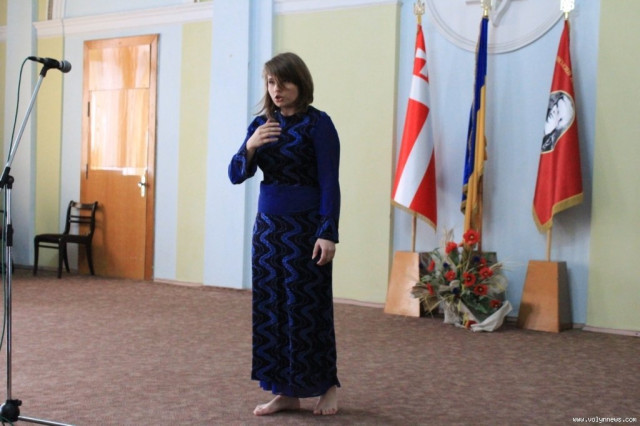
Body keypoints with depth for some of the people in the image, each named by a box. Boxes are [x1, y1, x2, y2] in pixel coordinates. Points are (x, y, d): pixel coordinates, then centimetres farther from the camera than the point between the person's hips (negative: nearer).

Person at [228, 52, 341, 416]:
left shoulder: (318, 123, -8)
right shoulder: (261, 123, 8)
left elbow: (329, 183, -12)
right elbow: (237, 175, 4)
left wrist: (328, 234, -19)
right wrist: (250, 147, -15)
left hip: (305, 225, -6)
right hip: (268, 225, 6)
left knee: (307, 308, -1)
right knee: (269, 307, 6)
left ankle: (327, 385, 17)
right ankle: (286, 391, 16)